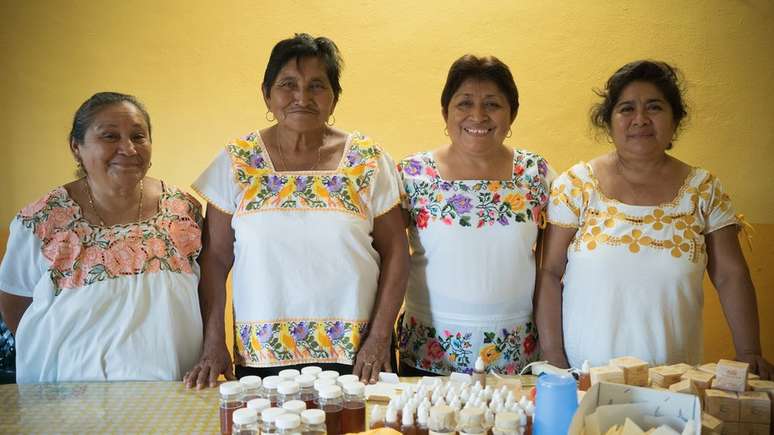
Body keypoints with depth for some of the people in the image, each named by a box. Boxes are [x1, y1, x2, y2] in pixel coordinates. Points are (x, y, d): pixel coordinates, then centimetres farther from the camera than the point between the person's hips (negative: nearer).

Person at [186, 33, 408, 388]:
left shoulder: (368, 160, 0)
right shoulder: (237, 161, 0)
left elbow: (395, 253, 2)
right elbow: (216, 258, 2)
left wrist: (380, 336, -5)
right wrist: (213, 344, -3)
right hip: (260, 356, 0)